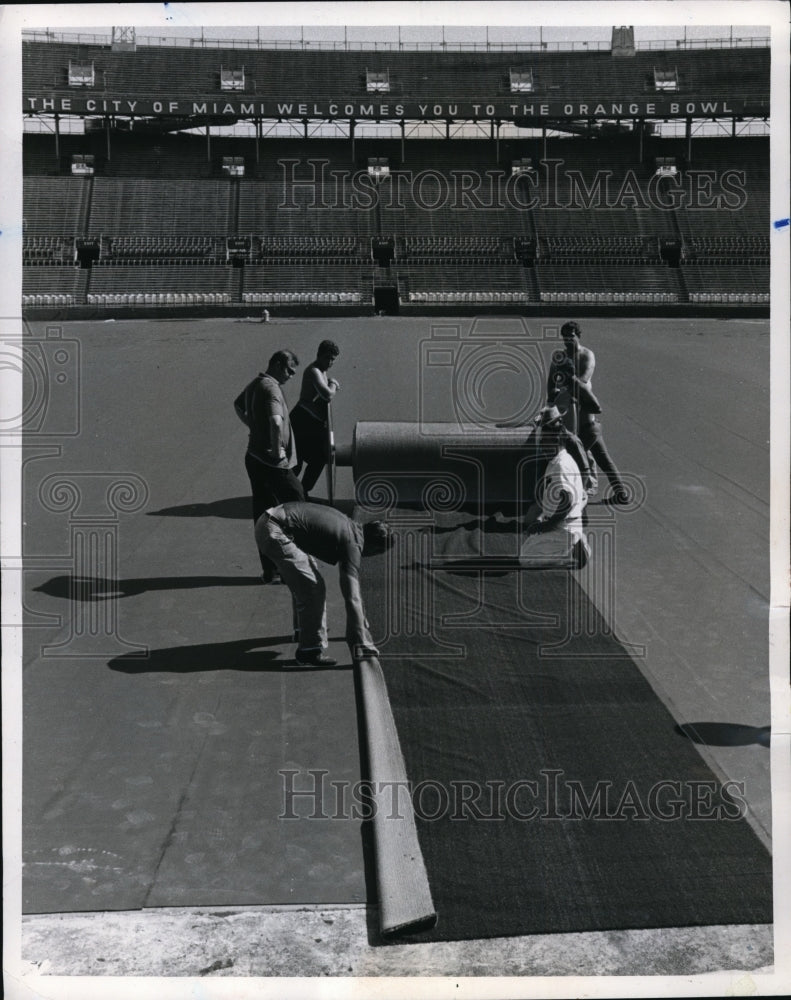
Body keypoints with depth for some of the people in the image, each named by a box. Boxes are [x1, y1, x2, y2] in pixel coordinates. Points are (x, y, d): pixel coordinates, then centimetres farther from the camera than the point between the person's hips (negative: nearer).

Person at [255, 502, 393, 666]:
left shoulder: (350, 525, 16)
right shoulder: (352, 543, -12)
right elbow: (352, 596, -15)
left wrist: (362, 620, 40)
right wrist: (362, 646, -12)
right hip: (274, 532, -10)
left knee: (305, 583, 23)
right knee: (312, 589, -8)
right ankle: (311, 649, 0)